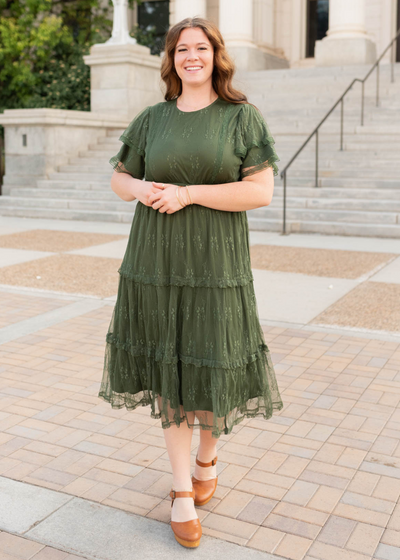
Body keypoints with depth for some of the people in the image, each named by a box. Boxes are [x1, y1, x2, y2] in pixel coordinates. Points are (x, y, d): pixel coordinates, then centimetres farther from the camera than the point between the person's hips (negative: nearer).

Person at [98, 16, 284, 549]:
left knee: (211, 373, 3)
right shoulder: (152, 119, 9)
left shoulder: (242, 116, 0)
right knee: (169, 374, 6)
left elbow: (261, 191, -8)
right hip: (155, 263, 2)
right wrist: (143, 189, -9)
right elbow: (119, 180, 15)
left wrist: (187, 194, -16)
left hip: (214, 265, -2)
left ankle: (208, 457, 35)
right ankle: (182, 492, 21)